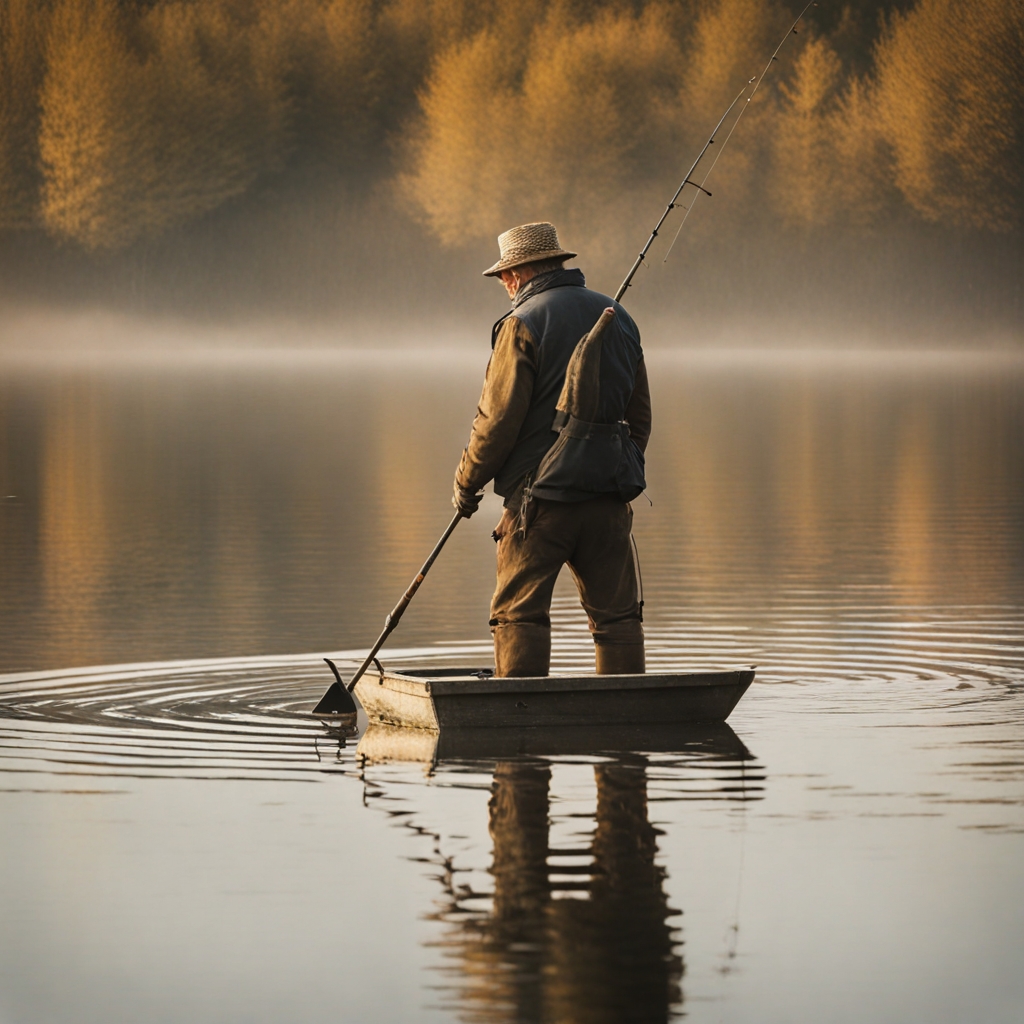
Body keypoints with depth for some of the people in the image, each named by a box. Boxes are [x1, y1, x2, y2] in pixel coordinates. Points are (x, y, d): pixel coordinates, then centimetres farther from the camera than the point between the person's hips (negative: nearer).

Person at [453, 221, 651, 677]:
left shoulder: (523, 324, -9)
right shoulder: (618, 318, 13)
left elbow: (499, 417, -12)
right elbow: (639, 416, 18)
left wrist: (467, 482, 1)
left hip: (541, 492, -6)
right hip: (609, 494, 6)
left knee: (519, 615, -2)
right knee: (617, 614, 8)